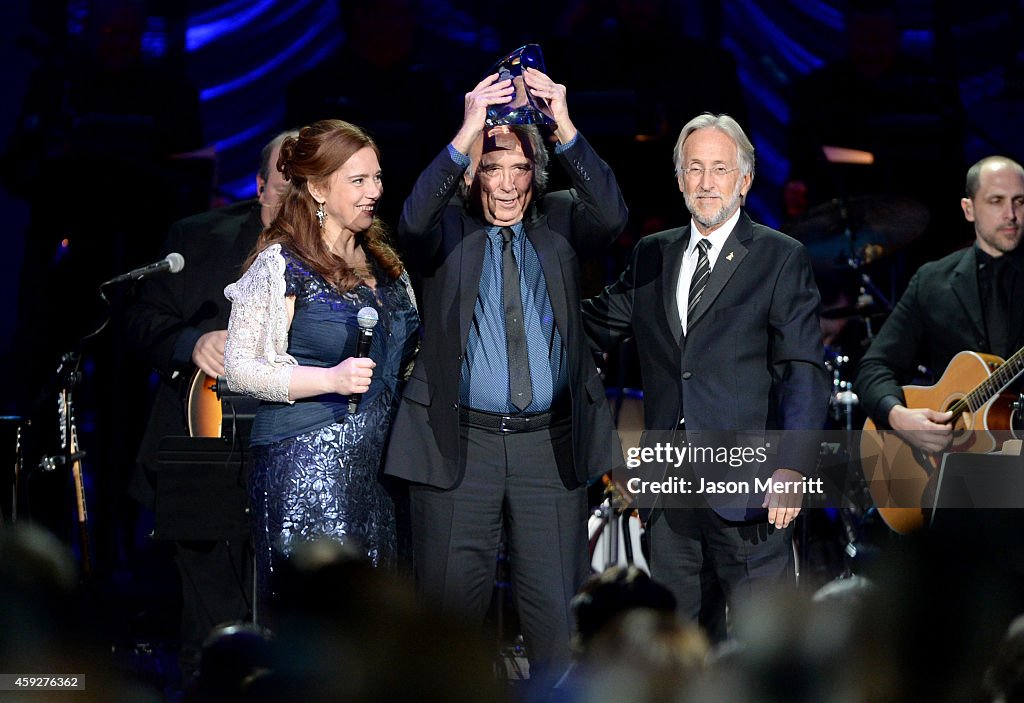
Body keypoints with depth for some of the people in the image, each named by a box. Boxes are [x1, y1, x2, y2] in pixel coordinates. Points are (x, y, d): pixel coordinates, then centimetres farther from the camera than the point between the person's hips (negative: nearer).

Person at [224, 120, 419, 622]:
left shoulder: (381, 261, 15)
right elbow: (239, 368, -11)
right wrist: (330, 380, -20)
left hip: (377, 463, 7)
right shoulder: (282, 265, -5)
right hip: (308, 463, -6)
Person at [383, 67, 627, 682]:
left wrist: (565, 130, -28)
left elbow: (612, 215, -14)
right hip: (461, 443, -1)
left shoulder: (559, 221, 7)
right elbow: (414, 222, -21)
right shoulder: (448, 228, 2)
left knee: (557, 610, 3)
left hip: (552, 446, 1)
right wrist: (467, 135, -33)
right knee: (451, 605, 3)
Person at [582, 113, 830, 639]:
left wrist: (793, 466, -18)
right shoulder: (651, 256, 15)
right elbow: (590, 327, 18)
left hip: (748, 482, -5)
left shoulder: (782, 259, 0)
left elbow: (804, 371, -7)